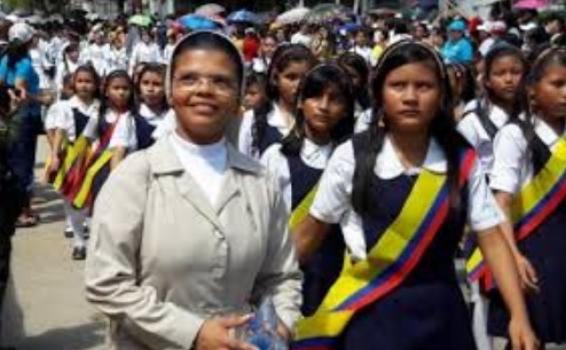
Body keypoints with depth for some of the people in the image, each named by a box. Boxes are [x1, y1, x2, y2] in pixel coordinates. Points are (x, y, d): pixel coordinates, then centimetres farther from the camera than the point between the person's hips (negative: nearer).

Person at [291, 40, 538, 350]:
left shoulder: (462, 160, -3)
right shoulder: (351, 157, -8)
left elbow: (492, 240, -4)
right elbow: (312, 231, 2)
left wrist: (519, 316, -12)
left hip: (440, 313, 2)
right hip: (371, 313, -2)